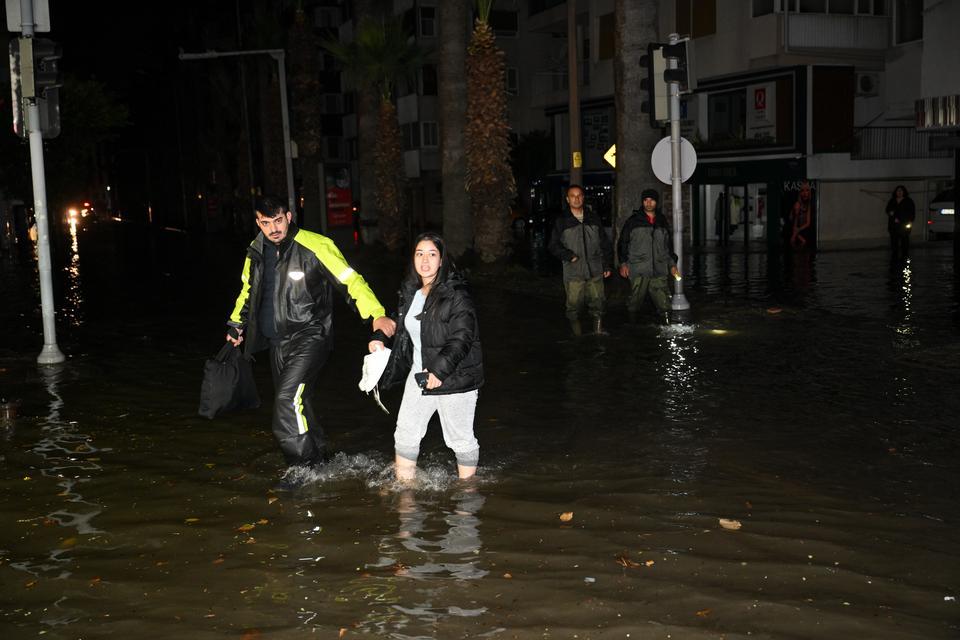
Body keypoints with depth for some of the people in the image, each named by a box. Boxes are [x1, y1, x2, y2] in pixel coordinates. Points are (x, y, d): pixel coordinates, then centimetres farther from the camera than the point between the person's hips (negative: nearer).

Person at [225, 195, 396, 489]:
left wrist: (377, 314, -26)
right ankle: (318, 461, 26)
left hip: (310, 335, -7)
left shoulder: (315, 246, -14)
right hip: (278, 340, 7)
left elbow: (350, 280, -16)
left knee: (289, 395, -19)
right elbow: (248, 289, 25)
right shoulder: (256, 252, 6)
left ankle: (302, 467, -7)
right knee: (296, 400, 11)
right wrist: (236, 324, 24)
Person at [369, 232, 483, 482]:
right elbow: (400, 324, 26)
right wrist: (380, 337, 10)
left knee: (460, 438, 6)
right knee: (405, 433, 13)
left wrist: (440, 370, -29)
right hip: (420, 374, 7)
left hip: (454, 378, -7)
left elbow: (462, 338, -23)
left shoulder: (455, 295, -18)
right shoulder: (409, 292, 7)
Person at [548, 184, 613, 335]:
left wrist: (608, 265, 11)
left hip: (595, 272, 2)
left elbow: (605, 244, 16)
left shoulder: (593, 218, 13)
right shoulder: (562, 221, 5)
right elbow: (554, 245, 1)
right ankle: (577, 335, 9)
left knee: (597, 305, 1)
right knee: (574, 306, -3)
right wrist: (569, 256, -12)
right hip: (573, 273, -2)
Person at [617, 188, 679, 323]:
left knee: (664, 305, -3)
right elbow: (622, 243, 5)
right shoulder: (633, 221, 5)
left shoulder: (662, 222, 16)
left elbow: (668, 246, 24)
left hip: (659, 271, 3)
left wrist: (672, 265, 16)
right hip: (638, 271, -3)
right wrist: (623, 263, -4)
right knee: (635, 302, -1)